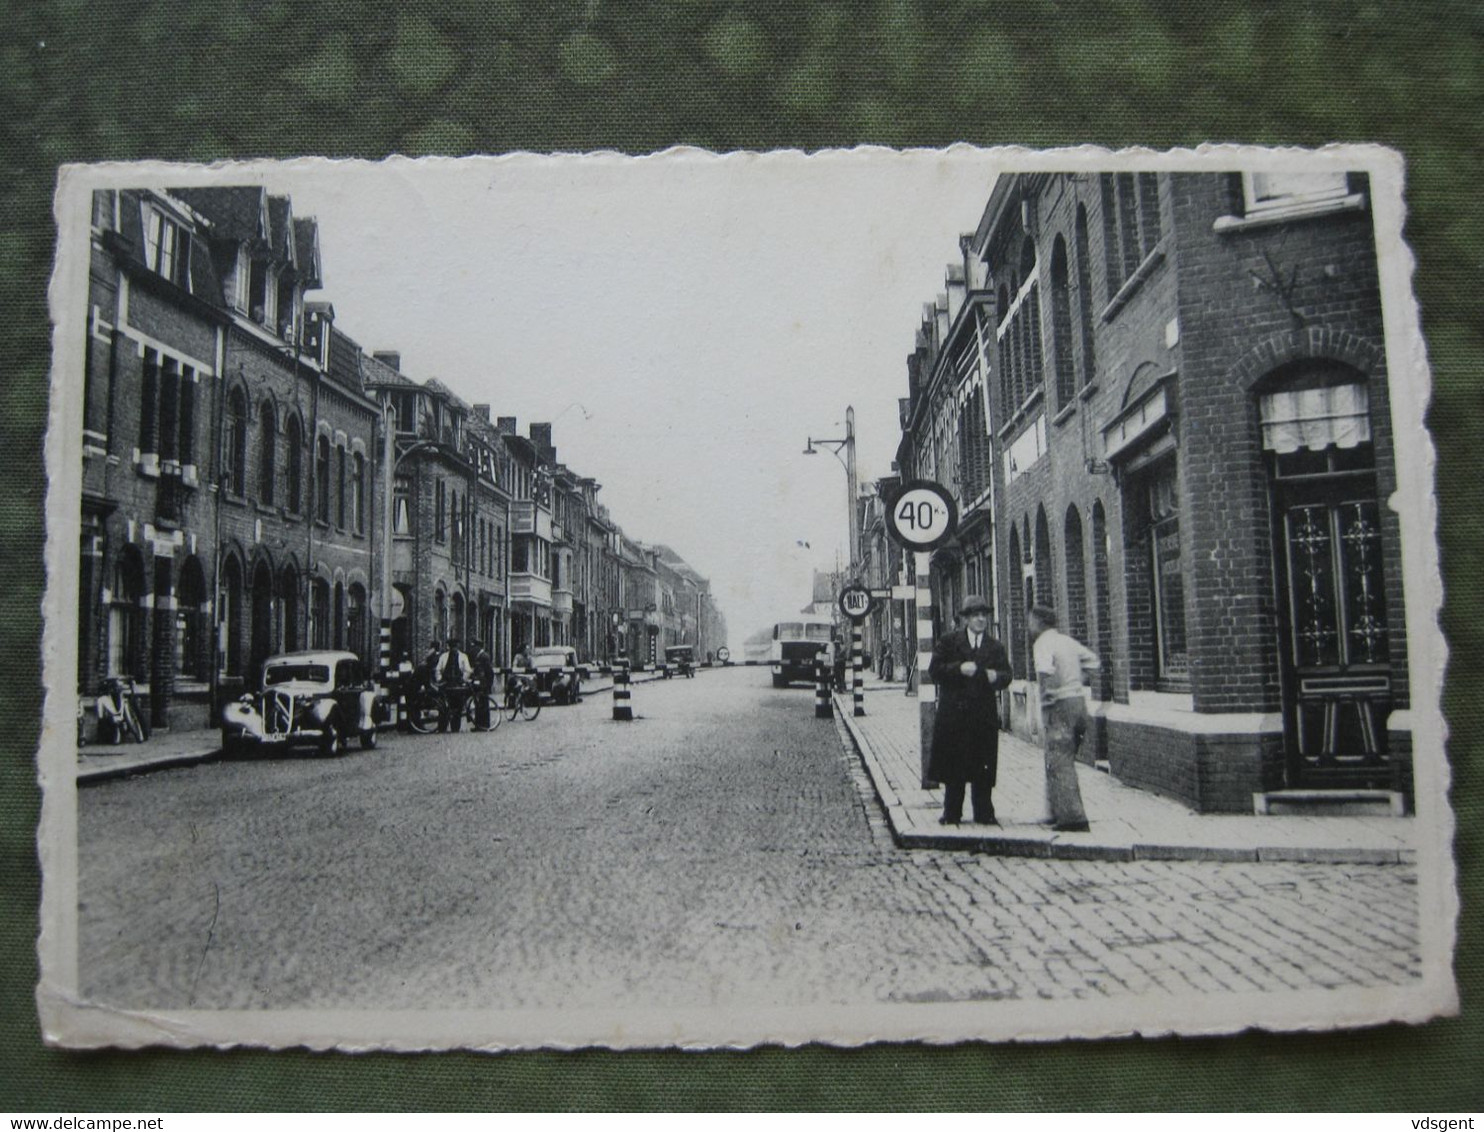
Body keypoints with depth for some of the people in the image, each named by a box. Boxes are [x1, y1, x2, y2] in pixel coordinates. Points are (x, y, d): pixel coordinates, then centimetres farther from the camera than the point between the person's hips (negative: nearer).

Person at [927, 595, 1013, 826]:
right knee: (953, 765, 4)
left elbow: (1006, 676, 4)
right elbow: (934, 670, -3)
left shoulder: (996, 647, 12)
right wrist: (959, 669, -17)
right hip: (953, 713, -2)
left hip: (984, 714, 2)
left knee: (983, 767, 3)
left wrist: (996, 677, -18)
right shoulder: (948, 642, 4)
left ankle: (984, 813, 13)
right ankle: (951, 813, 14)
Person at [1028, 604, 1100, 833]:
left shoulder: (1042, 643, -11)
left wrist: (1048, 698, -16)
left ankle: (1073, 819, -10)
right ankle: (1059, 812, 26)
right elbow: (1093, 661, 24)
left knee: (1060, 764, -6)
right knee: (1064, 761, 19)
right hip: (1078, 701, 8)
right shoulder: (1067, 640, 14)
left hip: (1059, 706, -8)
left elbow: (1046, 672, -29)